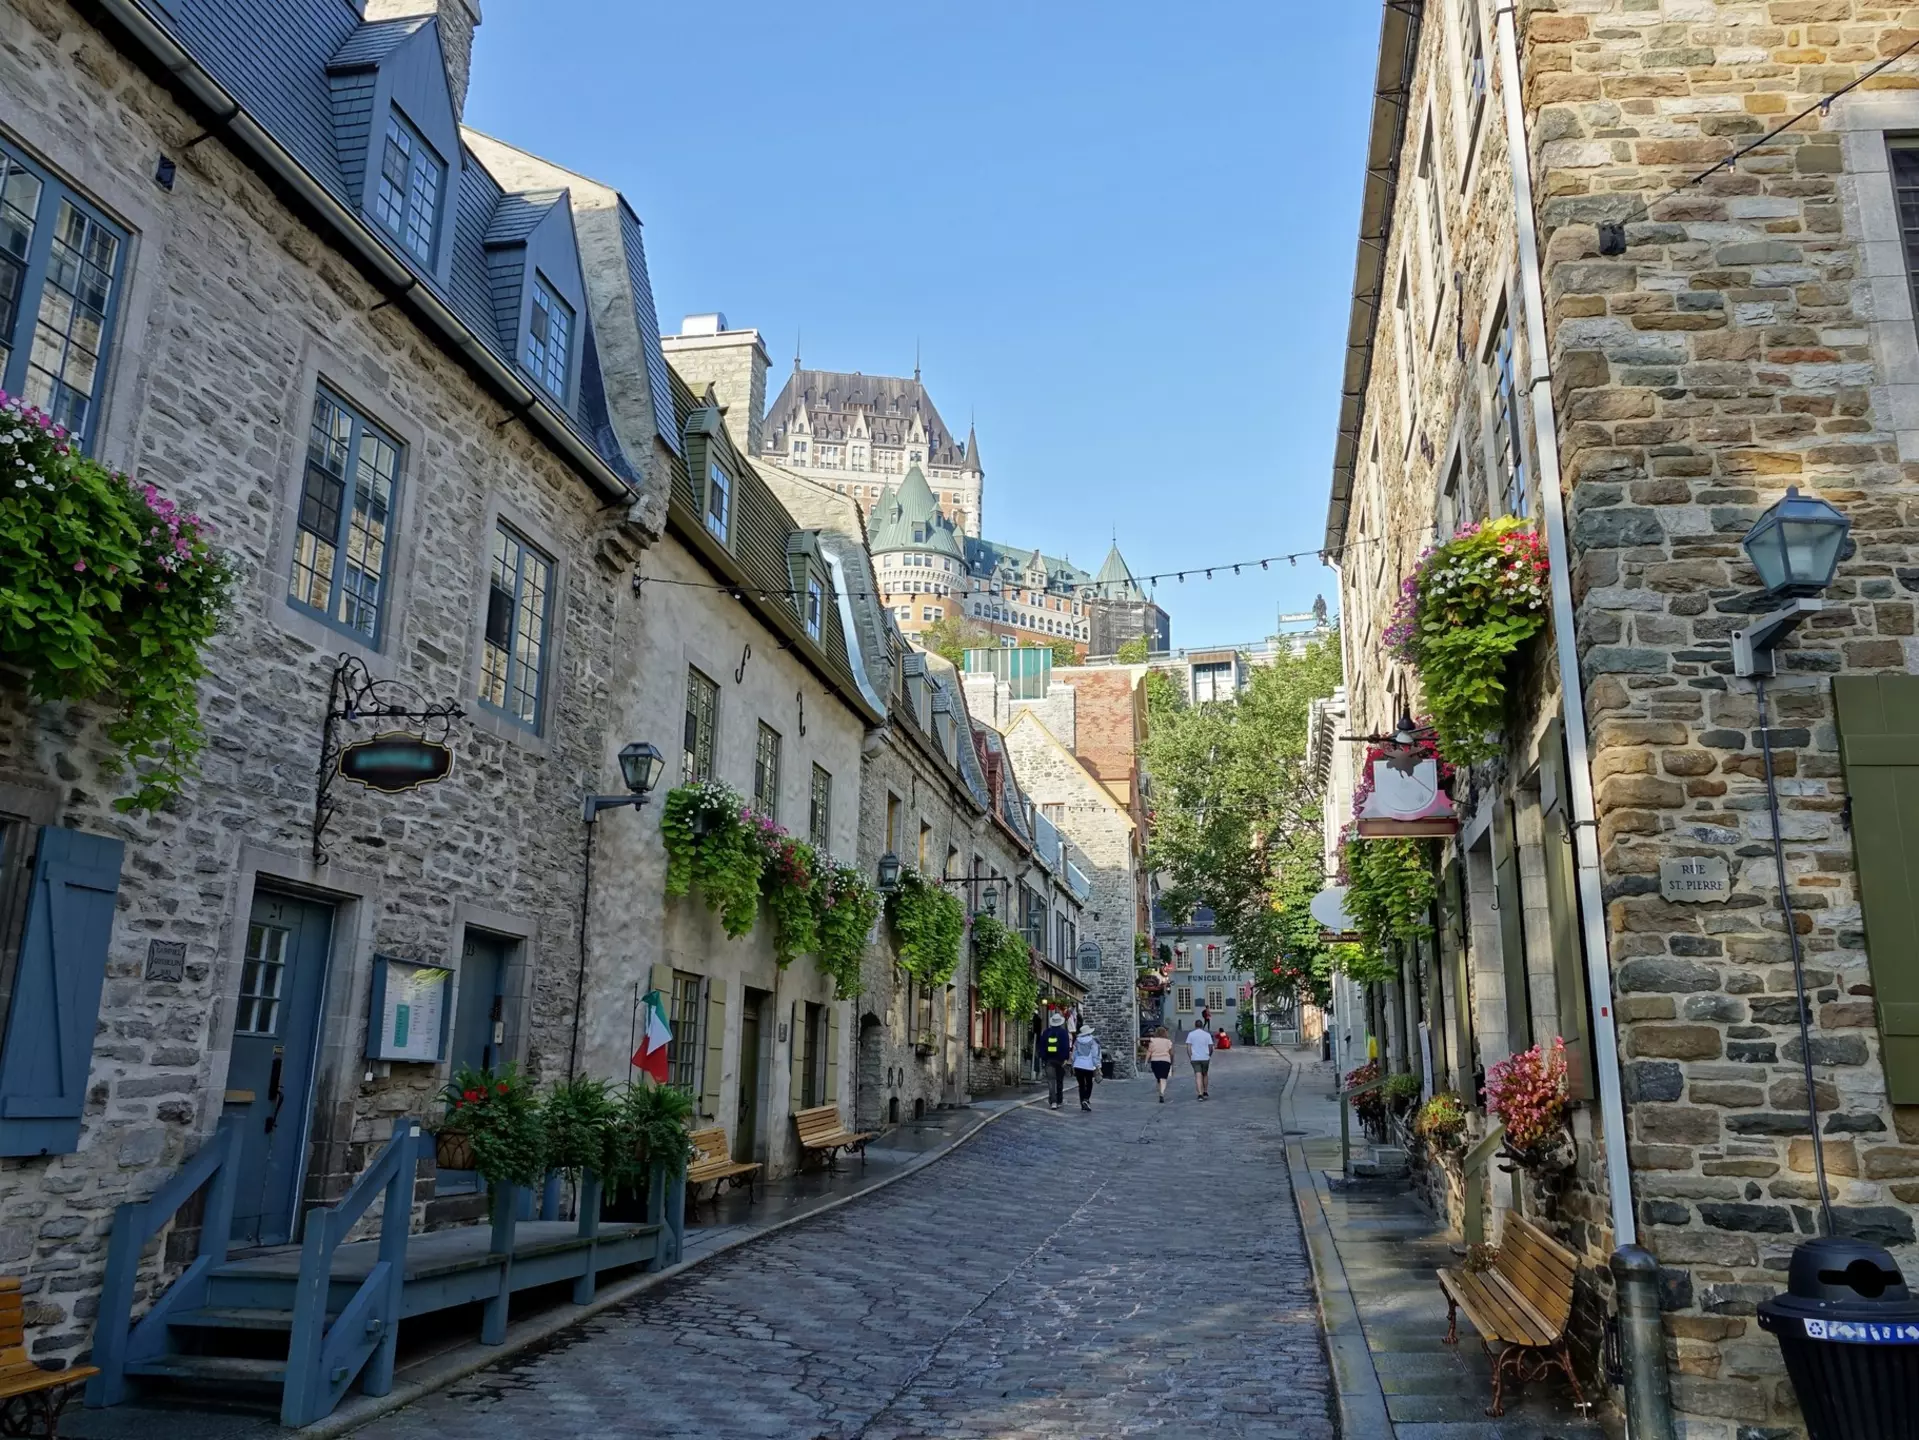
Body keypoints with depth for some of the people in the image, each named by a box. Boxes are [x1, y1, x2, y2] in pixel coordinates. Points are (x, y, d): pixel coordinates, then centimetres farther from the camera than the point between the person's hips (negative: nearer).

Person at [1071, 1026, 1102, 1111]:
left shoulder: (1077, 1042, 6)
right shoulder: (1093, 1041, -6)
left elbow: (1074, 1055, 11)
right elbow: (1095, 1055, -8)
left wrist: (1073, 1067, 19)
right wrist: (1097, 1067, -5)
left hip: (1078, 1066, 3)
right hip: (1089, 1066, -3)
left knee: (1081, 1085, 10)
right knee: (1089, 1084, 12)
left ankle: (1083, 1104, 9)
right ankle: (1086, 1100, -9)